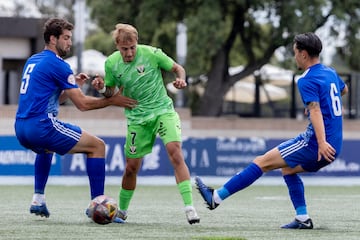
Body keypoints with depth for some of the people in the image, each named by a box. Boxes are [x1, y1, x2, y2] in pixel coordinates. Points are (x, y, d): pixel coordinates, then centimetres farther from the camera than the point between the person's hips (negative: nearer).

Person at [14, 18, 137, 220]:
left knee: (46, 148, 42)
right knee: (97, 146, 0)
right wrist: (111, 101, 3)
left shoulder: (32, 61, 19)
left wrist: (74, 85, 19)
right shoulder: (57, 65, -7)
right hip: (42, 126, -9)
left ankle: (38, 200, 30)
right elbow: (82, 104, -9)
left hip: (21, 129, 9)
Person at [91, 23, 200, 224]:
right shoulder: (112, 63, -5)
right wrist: (102, 88, -13)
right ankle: (122, 211, 28)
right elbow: (111, 93, 9)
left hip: (163, 110, -2)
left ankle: (189, 207, -24)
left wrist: (181, 80, -20)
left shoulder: (151, 53, -12)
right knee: (131, 167, 5)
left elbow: (177, 68, 1)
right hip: (137, 117, 2)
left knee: (176, 154, -22)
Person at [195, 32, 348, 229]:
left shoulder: (307, 80, -13)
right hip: (334, 146, 9)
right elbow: (344, 89, 38)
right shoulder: (330, 73, 15)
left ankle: (216, 197, -5)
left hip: (315, 144, -9)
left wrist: (322, 142, -40)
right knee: (287, 168, 25)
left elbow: (315, 110, -27)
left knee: (262, 162, -6)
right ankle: (303, 219, 15)